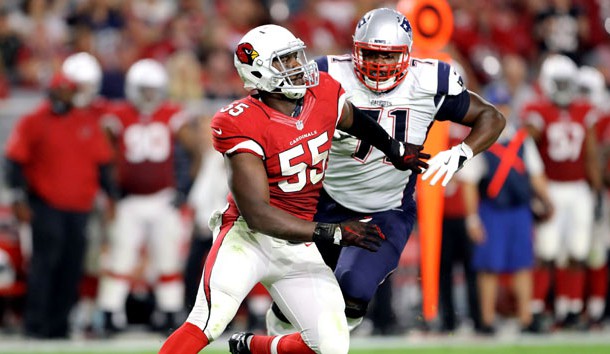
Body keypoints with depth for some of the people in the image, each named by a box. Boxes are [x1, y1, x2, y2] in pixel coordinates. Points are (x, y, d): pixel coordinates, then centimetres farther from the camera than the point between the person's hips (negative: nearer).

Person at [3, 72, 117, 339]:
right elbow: (15, 162, -1)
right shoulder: (33, 122, 0)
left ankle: (58, 325, 11)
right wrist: (19, 199, -7)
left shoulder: (89, 122, 11)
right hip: (46, 205, -4)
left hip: (79, 208, 4)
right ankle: (36, 324, -9)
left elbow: (103, 163, 17)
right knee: (46, 259, -12)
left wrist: (111, 195, 13)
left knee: (71, 269, 3)